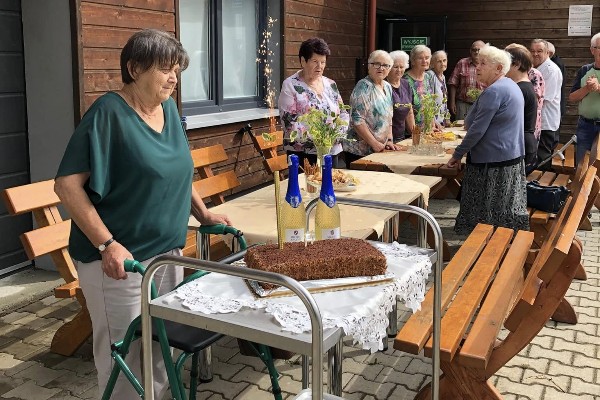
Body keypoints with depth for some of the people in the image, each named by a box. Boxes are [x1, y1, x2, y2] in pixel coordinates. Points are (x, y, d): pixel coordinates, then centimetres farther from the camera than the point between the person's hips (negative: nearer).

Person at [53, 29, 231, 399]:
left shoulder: (168, 108, 6)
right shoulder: (109, 113, -16)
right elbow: (68, 184, -19)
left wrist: (203, 213, 13)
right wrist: (107, 244, -25)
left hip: (168, 253, 7)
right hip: (120, 260, -7)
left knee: (161, 350, 18)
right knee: (126, 358, 6)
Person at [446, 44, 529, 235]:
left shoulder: (493, 92, -18)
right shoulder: (511, 86, 14)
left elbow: (477, 129, -20)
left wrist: (458, 154, -13)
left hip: (493, 162, -10)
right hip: (513, 157, 10)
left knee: (487, 214, -2)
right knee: (506, 208, 15)